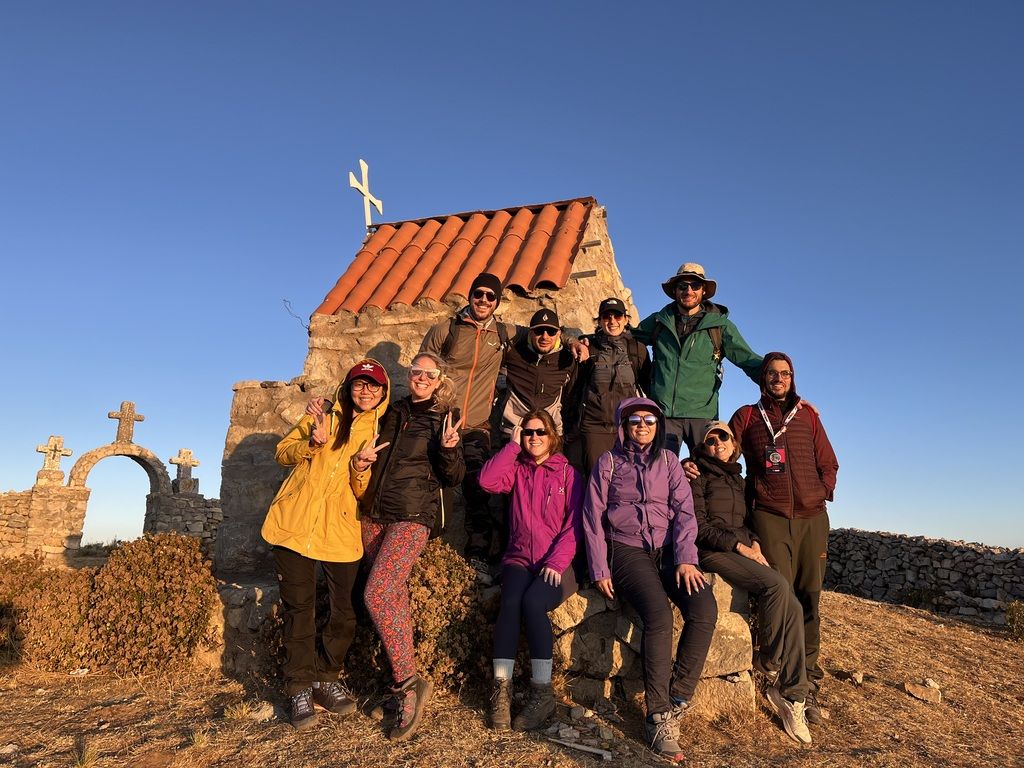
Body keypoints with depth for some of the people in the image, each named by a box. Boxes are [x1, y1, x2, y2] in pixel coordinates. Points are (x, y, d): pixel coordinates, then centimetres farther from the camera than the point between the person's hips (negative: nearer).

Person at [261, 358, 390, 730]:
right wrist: (313, 442, -15)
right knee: (299, 606, 0)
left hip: (341, 531, 1)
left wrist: (361, 470, -15)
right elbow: (282, 453, 4)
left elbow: (365, 493, 7)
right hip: (295, 523, -1)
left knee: (346, 612, 1)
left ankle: (324, 677, 23)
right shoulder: (324, 414, 8)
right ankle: (299, 686, 15)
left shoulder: (379, 432, 10)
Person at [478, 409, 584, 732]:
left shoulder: (567, 473, 8)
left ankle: (542, 692, -20)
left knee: (533, 602, -31)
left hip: (556, 564, -2)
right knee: (510, 602, -29)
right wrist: (512, 445, -2)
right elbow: (487, 480, -7)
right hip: (518, 559, 2)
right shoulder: (517, 469, 14)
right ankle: (501, 690, -23)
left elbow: (574, 525, -1)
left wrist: (556, 562, -14)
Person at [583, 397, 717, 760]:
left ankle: (676, 702, -11)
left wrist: (685, 559, -10)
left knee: (705, 609, -23)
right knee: (658, 613, -29)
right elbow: (593, 516, 4)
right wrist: (600, 569, -4)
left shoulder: (668, 461, 13)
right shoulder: (608, 461, 6)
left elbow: (684, 510, 5)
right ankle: (658, 716, -19)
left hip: (667, 549, 3)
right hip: (627, 550, -3)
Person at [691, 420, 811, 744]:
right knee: (776, 583, -30)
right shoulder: (699, 477, 1)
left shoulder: (737, 478, 21)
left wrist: (754, 542, 3)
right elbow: (699, 526, -8)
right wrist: (739, 546, -14)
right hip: (713, 552, -7)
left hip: (743, 550, 7)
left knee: (793, 608, -15)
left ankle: (791, 695, -10)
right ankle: (767, 662, -10)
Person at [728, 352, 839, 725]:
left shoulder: (808, 415, 18)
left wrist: (823, 492, 3)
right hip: (769, 516, -2)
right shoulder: (746, 416, 13)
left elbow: (828, 463, 19)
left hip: (812, 516, 2)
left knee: (809, 599, 1)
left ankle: (808, 688, 7)